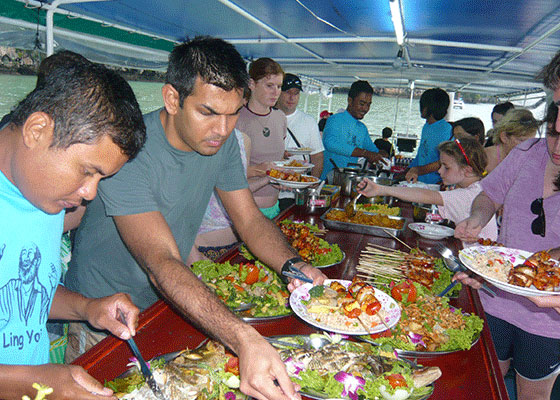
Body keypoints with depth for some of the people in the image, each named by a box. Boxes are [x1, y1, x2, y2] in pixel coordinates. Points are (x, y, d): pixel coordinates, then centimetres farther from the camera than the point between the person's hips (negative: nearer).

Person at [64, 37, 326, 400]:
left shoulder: (222, 142, -9)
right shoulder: (128, 149, -30)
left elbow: (250, 220, -5)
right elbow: (161, 264, -38)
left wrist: (292, 265, -25)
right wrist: (244, 338, -50)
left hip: (173, 304, 5)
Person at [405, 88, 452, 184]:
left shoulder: (446, 129, -12)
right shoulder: (426, 127, 16)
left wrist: (418, 170, -19)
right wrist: (406, 172, 17)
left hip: (435, 182, -8)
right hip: (420, 180, 8)